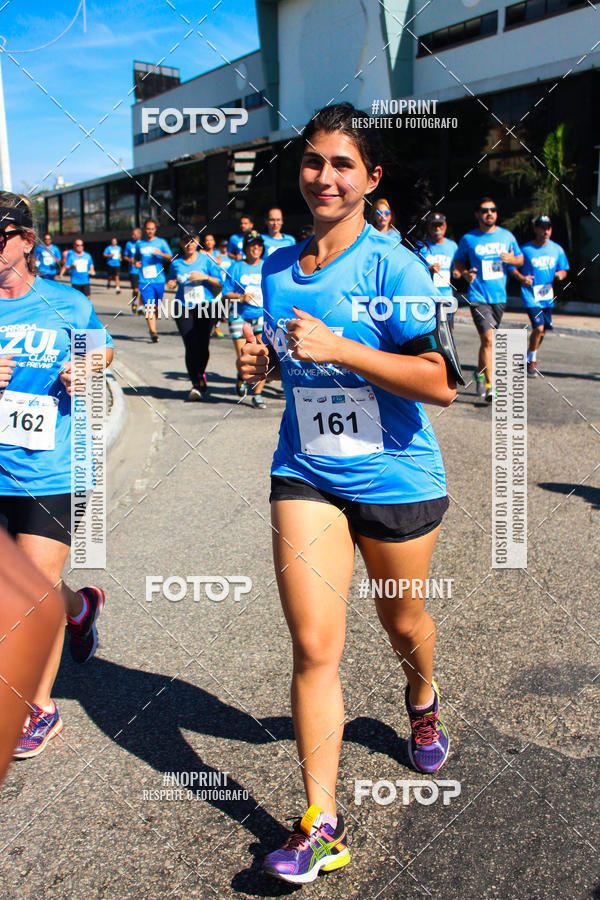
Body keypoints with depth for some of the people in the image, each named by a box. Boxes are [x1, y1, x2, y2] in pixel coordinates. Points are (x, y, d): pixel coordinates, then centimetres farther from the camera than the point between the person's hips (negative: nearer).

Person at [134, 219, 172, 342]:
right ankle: (153, 332, -17)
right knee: (149, 306, -13)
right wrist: (136, 262, 7)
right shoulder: (139, 243, 12)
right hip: (145, 280, 0)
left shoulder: (161, 242, 6)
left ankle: (152, 327, 31)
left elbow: (170, 258, 2)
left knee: (157, 307, 9)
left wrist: (161, 254, -17)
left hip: (159, 279, 0)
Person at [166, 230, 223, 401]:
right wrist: (170, 284, 0)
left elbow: (220, 283, 1)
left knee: (202, 346, 2)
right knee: (191, 346, -11)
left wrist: (204, 277, -14)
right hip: (183, 309, 1)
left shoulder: (206, 259, 3)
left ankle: (200, 376, 28)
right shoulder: (176, 263, 8)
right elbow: (171, 281, 22)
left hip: (205, 307, 0)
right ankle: (197, 383, -3)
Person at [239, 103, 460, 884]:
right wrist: (262, 362, -4)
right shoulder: (277, 269, 4)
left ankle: (423, 699, 55)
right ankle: (321, 826, 6)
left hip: (396, 478, -3)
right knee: (313, 645, -6)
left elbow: (440, 383, -20)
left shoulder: (393, 266, -13)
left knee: (402, 622, 19)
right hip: (306, 475, 3)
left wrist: (339, 347, -28)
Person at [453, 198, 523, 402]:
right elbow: (458, 262, 12)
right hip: (478, 297, -4)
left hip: (499, 297, 4)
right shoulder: (468, 239, 0)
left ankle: (480, 373, 37)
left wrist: (511, 259, -7)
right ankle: (490, 386, -13)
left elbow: (520, 259, 17)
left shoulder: (507, 236, 7)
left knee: (487, 340, 15)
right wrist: (465, 273, -9)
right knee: (488, 339, -15)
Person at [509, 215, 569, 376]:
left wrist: (560, 274, -10)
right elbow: (512, 267, 1)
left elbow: (563, 270, 14)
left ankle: (531, 357, 35)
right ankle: (531, 359, 2)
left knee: (543, 329, 12)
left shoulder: (557, 249, 6)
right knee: (538, 327, -18)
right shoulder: (526, 249, -6)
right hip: (531, 295, -5)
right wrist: (521, 278, -19)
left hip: (547, 296, 5)